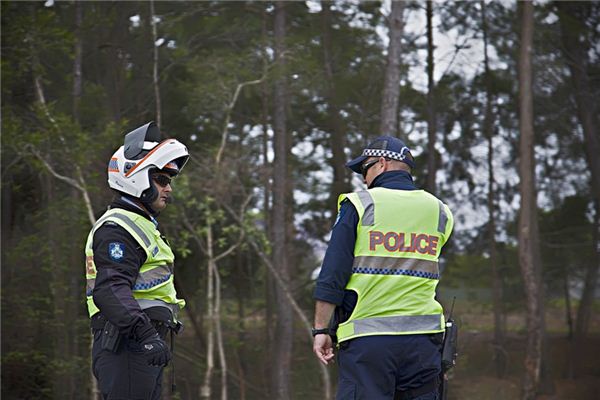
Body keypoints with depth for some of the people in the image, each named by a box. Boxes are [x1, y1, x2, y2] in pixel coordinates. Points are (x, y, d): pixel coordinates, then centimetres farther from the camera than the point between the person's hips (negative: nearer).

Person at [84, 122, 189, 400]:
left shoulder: (142, 225, 24)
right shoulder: (117, 228, -11)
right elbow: (111, 290, -24)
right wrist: (146, 334, -33)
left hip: (143, 346, 11)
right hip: (127, 346, -11)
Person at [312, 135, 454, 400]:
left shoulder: (359, 204, 0)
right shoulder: (439, 212, 11)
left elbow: (332, 276, -4)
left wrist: (322, 329, -1)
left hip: (367, 338, -3)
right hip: (423, 338, 4)